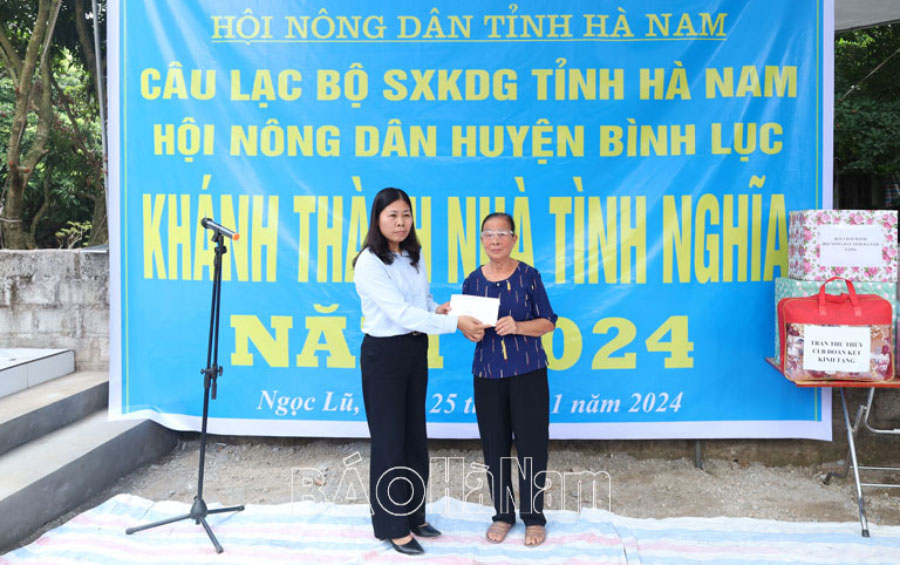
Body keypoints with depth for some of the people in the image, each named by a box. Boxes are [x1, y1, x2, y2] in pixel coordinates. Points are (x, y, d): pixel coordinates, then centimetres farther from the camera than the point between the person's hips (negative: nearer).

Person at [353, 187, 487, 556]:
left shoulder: (414, 255, 6)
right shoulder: (369, 263, -18)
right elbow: (400, 312, -25)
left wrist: (438, 310, -7)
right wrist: (455, 323, -27)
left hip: (417, 349, 7)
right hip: (384, 353, -7)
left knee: (415, 435, 15)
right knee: (390, 439, 3)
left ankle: (413, 514, 31)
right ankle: (392, 525, 18)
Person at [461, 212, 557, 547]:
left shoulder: (528, 276, -3)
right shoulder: (473, 281, 4)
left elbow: (547, 322, -1)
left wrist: (517, 326, -18)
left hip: (528, 372, -2)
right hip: (487, 373, 2)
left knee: (531, 444, 2)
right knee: (494, 446, 7)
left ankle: (534, 517, 20)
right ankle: (503, 514, 25)